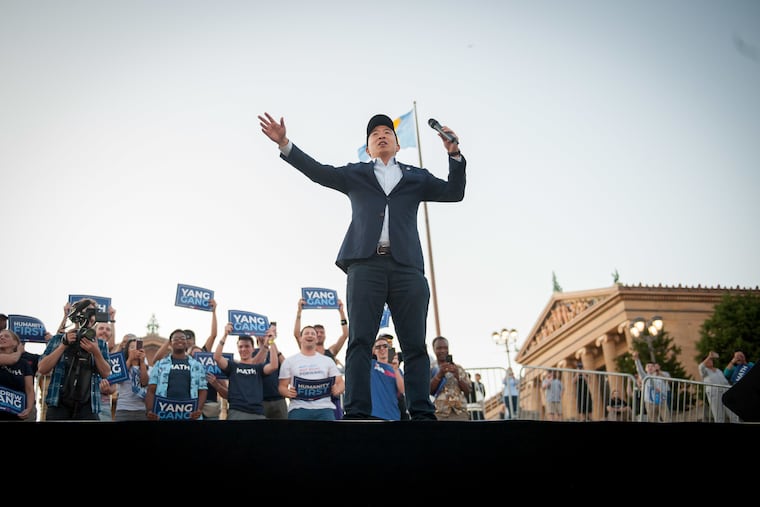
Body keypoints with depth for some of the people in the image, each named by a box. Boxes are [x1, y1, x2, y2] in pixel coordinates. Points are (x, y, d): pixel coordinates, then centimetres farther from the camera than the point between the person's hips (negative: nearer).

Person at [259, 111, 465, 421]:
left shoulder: (416, 178, 25)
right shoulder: (356, 174, 23)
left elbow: (454, 192, 18)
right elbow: (320, 172, 11)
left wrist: (454, 155, 4)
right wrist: (284, 144, -1)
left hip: (407, 267, 1)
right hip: (366, 264, -1)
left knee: (415, 345, -4)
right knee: (360, 341, -9)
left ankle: (422, 413, -4)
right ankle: (357, 413, -12)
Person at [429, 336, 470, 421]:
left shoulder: (458, 369, 17)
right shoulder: (430, 370, 12)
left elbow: (467, 391, 11)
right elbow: (428, 390, -3)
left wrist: (457, 376, -6)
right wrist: (440, 374, -15)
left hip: (460, 413, 2)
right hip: (439, 414, -2)